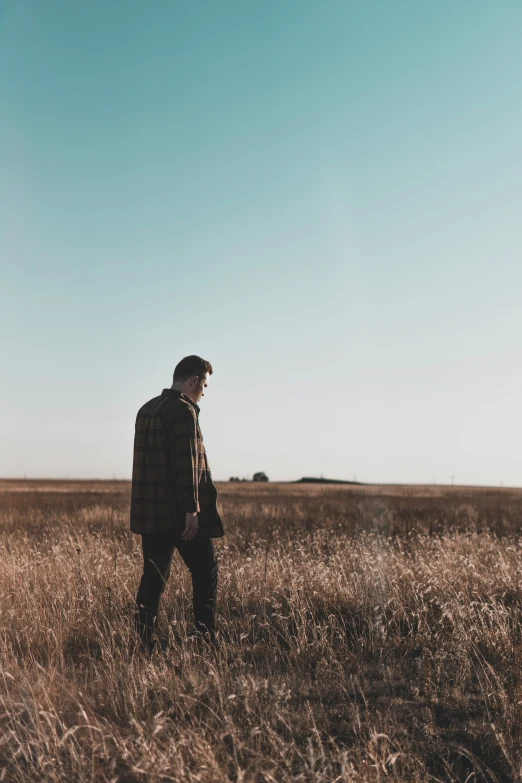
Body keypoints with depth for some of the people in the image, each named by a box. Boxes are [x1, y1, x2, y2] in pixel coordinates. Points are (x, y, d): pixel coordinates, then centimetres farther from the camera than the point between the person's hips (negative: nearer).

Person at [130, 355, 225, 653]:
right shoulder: (184, 410, -12)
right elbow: (187, 463, -20)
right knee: (206, 570, 6)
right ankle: (205, 636, 9)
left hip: (150, 512, 8)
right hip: (181, 512, -8)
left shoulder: (146, 410, 16)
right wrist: (192, 509, -20)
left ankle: (144, 640, 8)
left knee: (154, 574, 9)